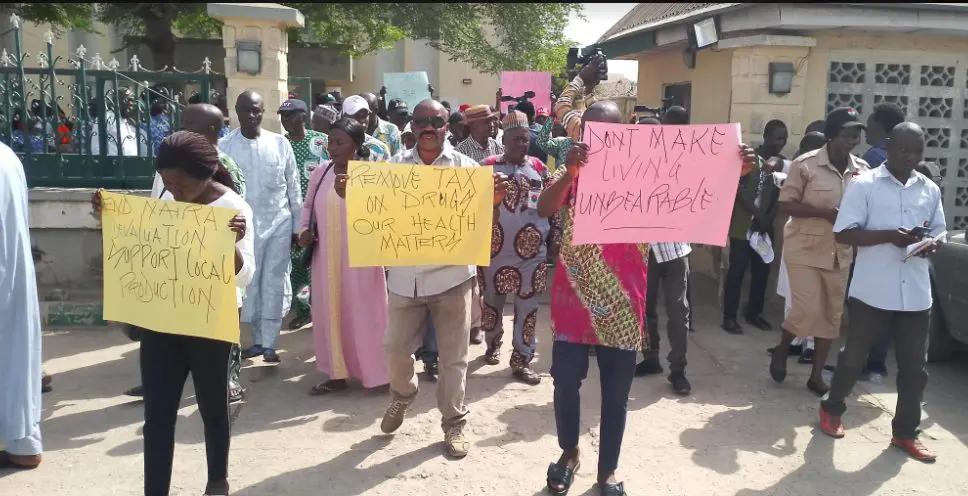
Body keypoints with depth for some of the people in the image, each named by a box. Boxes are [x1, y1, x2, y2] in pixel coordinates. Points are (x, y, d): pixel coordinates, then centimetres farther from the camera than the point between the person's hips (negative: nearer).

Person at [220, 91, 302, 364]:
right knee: (249, 284, 7)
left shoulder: (280, 143, 0)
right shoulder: (223, 146, -3)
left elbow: (293, 187, 5)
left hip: (278, 223, 1)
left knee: (274, 284, 4)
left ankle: (269, 344, 12)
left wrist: (297, 225, 5)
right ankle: (258, 340, 22)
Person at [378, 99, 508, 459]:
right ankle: (403, 396, 41)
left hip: (451, 274, -2)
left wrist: (495, 200, -25)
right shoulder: (395, 166, 5)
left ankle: (454, 423, 23)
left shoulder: (465, 166, -1)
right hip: (405, 274, 2)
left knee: (453, 355, 6)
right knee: (396, 348, 10)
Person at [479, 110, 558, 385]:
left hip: (531, 252, 1)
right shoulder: (487, 166, 0)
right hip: (494, 249, -1)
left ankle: (521, 359, 12)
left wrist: (555, 238, 6)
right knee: (492, 302, 14)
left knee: (527, 307, 3)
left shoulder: (539, 168, 5)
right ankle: (493, 345, 36)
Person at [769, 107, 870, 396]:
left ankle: (817, 375, 20)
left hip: (840, 252, 5)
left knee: (832, 314, 8)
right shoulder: (805, 165, -11)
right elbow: (786, 204, -12)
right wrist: (826, 213, -21)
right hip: (805, 249, -5)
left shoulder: (862, 169, 3)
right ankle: (781, 351, 20)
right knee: (807, 309, -10)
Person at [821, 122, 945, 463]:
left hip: (916, 293, 4)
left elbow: (938, 231, 18)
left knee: (914, 366, 9)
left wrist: (932, 244, -7)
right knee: (853, 357, 9)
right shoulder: (863, 185, -3)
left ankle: (905, 433, 23)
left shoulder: (931, 190, 11)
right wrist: (890, 235, -21)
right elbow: (844, 233, -9)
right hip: (872, 290, -4)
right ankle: (832, 410, 30)